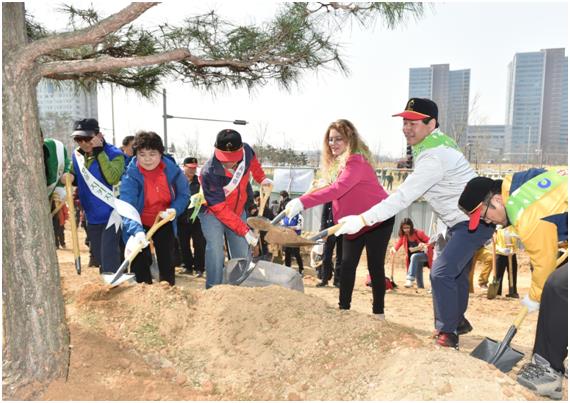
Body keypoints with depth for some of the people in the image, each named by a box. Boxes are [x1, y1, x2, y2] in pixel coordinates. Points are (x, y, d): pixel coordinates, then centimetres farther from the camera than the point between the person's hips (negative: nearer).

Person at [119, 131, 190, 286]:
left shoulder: (172, 169, -17)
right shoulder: (131, 175, -25)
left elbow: (184, 194, -3)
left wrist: (174, 209, -24)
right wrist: (137, 231, -52)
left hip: (164, 223, 2)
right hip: (140, 225, -2)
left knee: (167, 263, 14)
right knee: (140, 266, 2)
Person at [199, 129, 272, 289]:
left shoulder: (246, 151, -22)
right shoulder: (209, 173, -35)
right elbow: (220, 209, -30)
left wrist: (261, 178, -3)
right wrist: (245, 230, -30)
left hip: (238, 210, 5)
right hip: (212, 211, -4)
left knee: (242, 250, 4)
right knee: (215, 247, -21)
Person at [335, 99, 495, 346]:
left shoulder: (434, 157, -28)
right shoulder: (435, 144, 5)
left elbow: (404, 196, -34)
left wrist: (363, 219, -36)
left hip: (475, 221, -11)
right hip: (460, 222, 11)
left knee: (441, 272, -17)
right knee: (455, 272, 22)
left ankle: (447, 333, -2)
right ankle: (458, 321, 41)